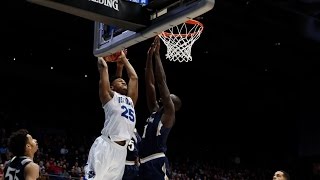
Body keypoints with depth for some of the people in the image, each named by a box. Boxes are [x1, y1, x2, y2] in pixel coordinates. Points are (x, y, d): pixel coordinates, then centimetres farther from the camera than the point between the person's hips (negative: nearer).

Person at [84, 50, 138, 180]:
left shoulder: (130, 100, 26)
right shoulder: (109, 96, 9)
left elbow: (134, 77, 32)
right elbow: (103, 67, 4)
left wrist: (123, 59, 37)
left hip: (121, 149, 7)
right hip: (105, 146, -6)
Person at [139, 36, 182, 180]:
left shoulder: (169, 113, 0)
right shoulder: (155, 111, 20)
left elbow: (161, 81, -6)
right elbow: (150, 84, 17)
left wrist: (157, 54, -2)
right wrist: (149, 56, 12)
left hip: (157, 163, -8)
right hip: (144, 163, 8)